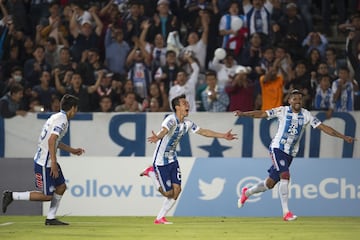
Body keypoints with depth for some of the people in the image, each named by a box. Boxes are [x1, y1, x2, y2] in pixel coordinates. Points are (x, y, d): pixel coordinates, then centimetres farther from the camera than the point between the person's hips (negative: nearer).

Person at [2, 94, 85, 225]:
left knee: (61, 186, 14)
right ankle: (12, 196, -4)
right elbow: (51, 141, -27)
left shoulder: (57, 117, 14)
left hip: (49, 161, 10)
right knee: (46, 196, -6)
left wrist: (72, 150, 34)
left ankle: (51, 218, 18)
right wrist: (53, 162, -27)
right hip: (45, 162, -10)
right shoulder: (62, 119, -16)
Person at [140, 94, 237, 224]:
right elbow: (164, 131, -44)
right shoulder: (171, 120, -23)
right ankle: (152, 173, 18)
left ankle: (160, 218, 10)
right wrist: (157, 137, -67)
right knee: (168, 193, -4)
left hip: (172, 159, 8)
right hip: (161, 161, -8)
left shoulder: (187, 123, 3)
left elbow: (203, 131, 14)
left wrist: (223, 136, 14)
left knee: (177, 189, -1)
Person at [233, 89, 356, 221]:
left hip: (290, 154, 4)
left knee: (270, 183, 8)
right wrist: (243, 114, -16)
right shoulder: (282, 111, -5)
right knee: (285, 176, -23)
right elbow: (262, 114, -6)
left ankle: (247, 192, 34)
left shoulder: (306, 115, 2)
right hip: (277, 148, -4)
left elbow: (323, 127, 1)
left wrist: (343, 137, -5)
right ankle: (286, 212, -21)